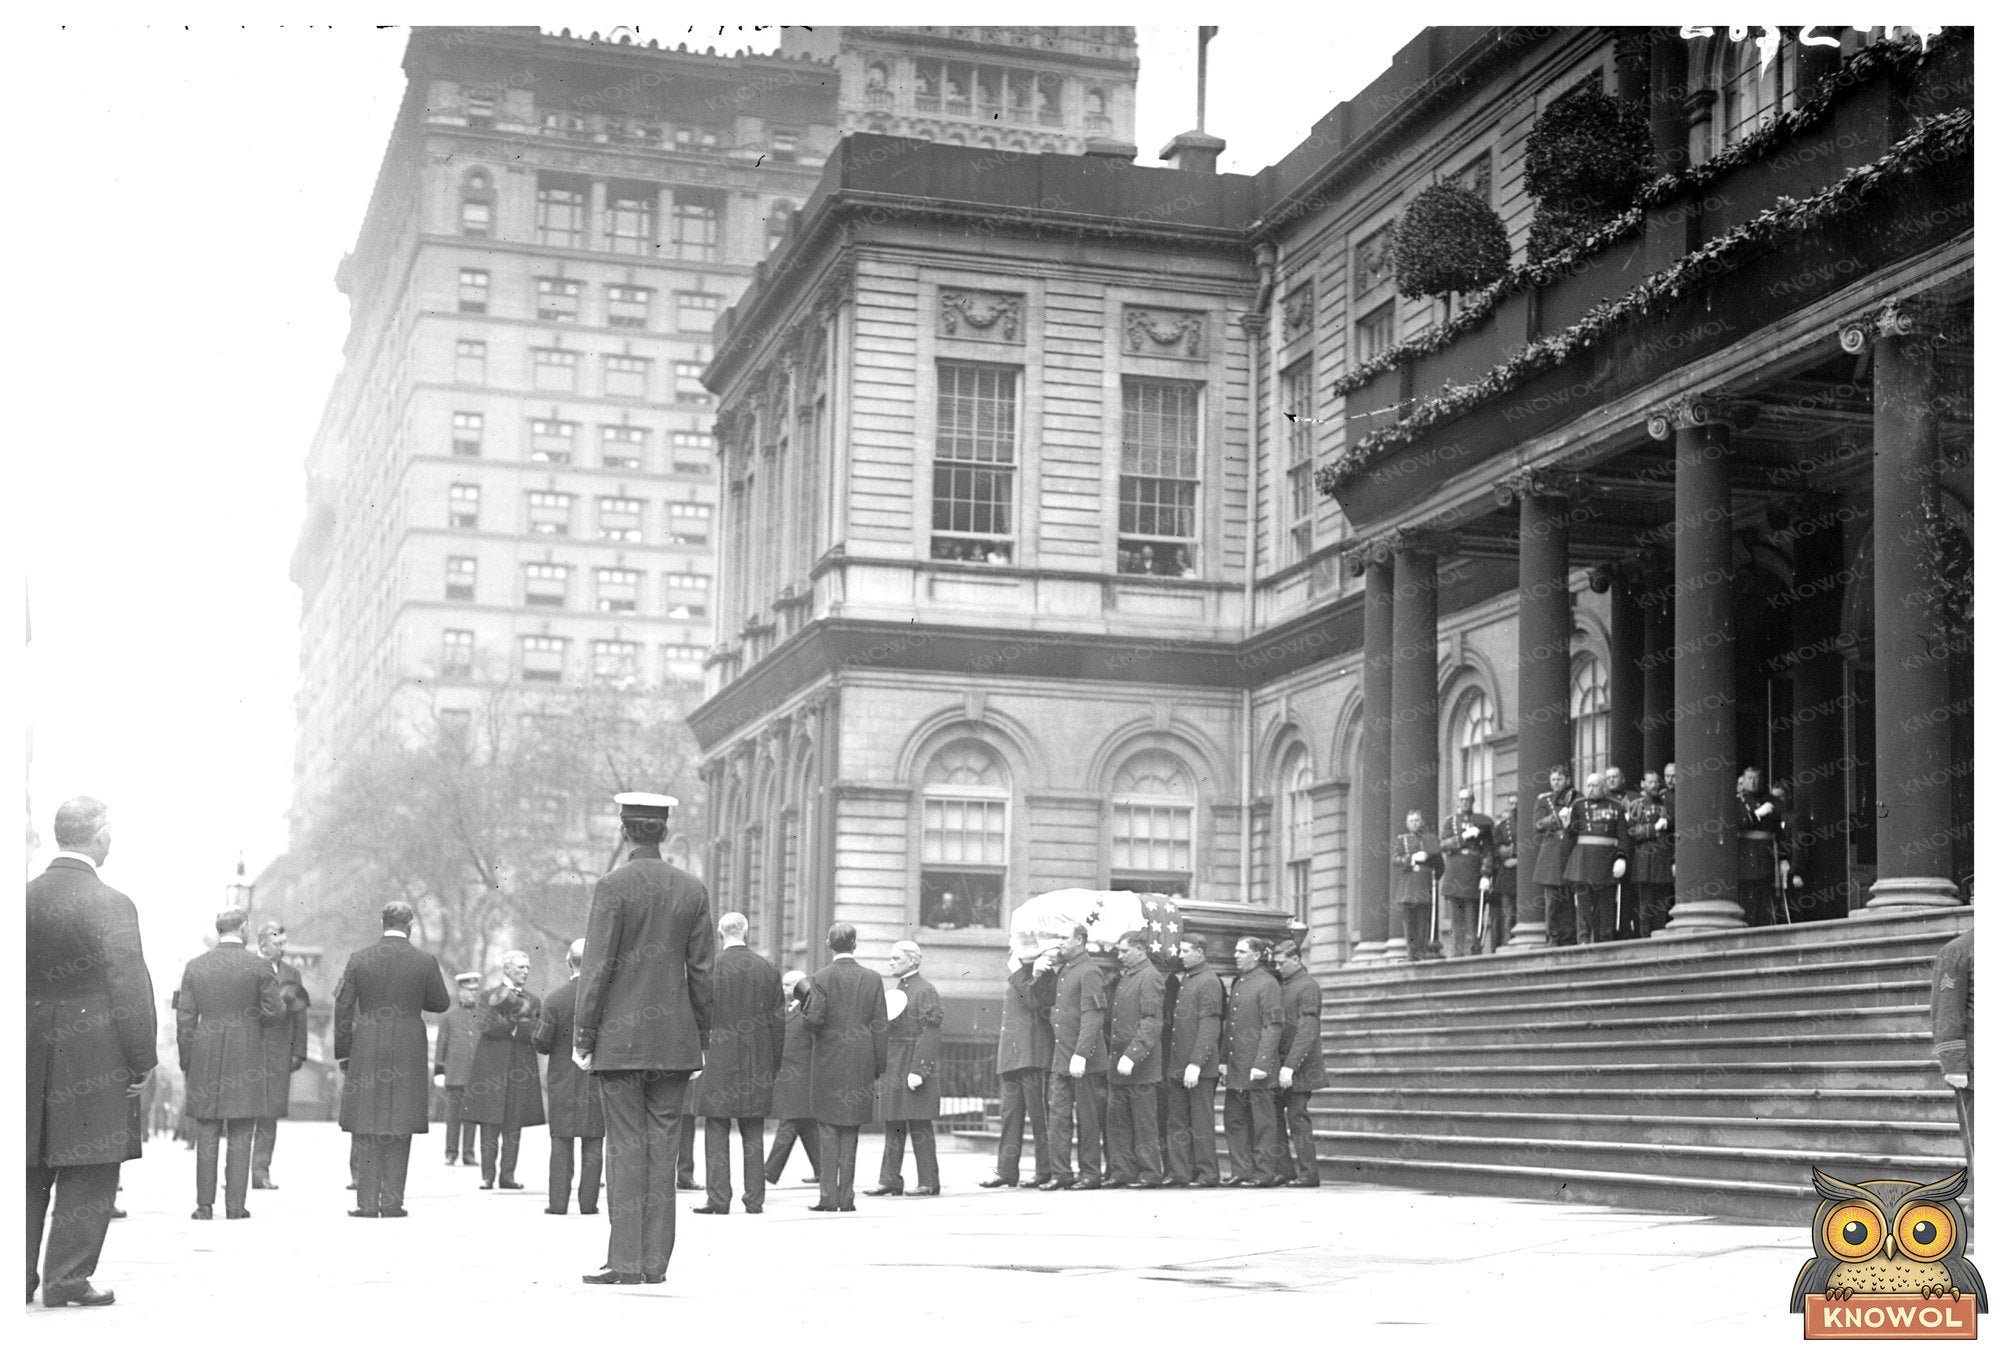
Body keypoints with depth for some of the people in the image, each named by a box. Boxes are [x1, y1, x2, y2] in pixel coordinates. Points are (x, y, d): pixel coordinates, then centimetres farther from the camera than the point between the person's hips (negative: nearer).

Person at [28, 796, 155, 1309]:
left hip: (29, 1056, 6)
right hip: (92, 1062, -6)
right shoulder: (111, 905, -13)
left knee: (28, 1174, 13)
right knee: (88, 1174, 2)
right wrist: (143, 1061, -5)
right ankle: (67, 1279, 2)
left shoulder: (23, 900, 5)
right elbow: (130, 991, -13)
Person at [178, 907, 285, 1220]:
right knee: (240, 1138, 2)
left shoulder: (195, 967, 2)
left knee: (206, 1137, 7)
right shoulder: (258, 967, -5)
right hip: (245, 1059, -2)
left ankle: (205, 1204, 6)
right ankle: (235, 1204, 1)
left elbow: (185, 1017, 3)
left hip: (205, 1058, 2)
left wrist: (186, 1059, 10)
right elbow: (275, 1011, -7)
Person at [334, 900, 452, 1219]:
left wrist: (343, 1054, 7)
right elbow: (441, 1003, 6)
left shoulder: (359, 960, -1)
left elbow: (343, 1009, 0)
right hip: (408, 1052, -1)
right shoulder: (425, 962, -4)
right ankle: (392, 1202, 3)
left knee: (366, 1130, 6)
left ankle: (367, 1202, 4)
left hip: (366, 1052, 1)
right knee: (399, 1129, 5)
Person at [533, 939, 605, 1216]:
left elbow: (541, 1045, -7)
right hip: (597, 1079, 0)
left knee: (561, 1142, 6)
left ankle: (558, 1201, 3)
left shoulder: (554, 1000, -9)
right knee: (593, 1143, 6)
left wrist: (538, 1022, 11)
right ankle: (587, 1201, 4)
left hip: (563, 1080, 0)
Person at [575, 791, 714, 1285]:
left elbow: (597, 967, -9)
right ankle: (656, 1262, 8)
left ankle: (626, 1262, -2)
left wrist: (584, 1036, -4)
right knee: (663, 1148, 6)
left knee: (626, 1149, -2)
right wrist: (699, 1038, 14)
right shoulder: (693, 890, 5)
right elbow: (702, 971, 7)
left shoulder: (612, 886, -8)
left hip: (621, 1038, -4)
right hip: (675, 1040, 4)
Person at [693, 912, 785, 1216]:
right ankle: (754, 1199, 7)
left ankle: (718, 1199, -3)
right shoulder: (768, 969, 4)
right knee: (753, 1134, 8)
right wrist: (774, 1064, 13)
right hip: (756, 1062, 3)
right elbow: (778, 1021, 6)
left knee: (716, 1132, 1)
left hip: (718, 1058, -3)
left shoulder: (709, 967, -6)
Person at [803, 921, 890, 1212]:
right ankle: (846, 1198, 6)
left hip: (829, 1060, -2)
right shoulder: (872, 979, 2)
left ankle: (828, 1197, 0)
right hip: (861, 1063, 2)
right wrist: (879, 1066, 6)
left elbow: (814, 1018, -15)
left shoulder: (821, 978, -6)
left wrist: (807, 1000, 7)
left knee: (828, 1129, 4)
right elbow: (881, 1026, 1)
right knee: (851, 1130, 7)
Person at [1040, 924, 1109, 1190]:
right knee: (1058, 1115, 3)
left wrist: (1080, 1055, -24)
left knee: (1087, 1118, 1)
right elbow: (1048, 1008, 25)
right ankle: (1060, 1172, 5)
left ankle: (1091, 1173, 9)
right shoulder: (1061, 971, 14)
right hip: (1060, 1059, 8)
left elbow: (1093, 1019, -19)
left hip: (1084, 1060, -8)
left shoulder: (1089, 973, -12)